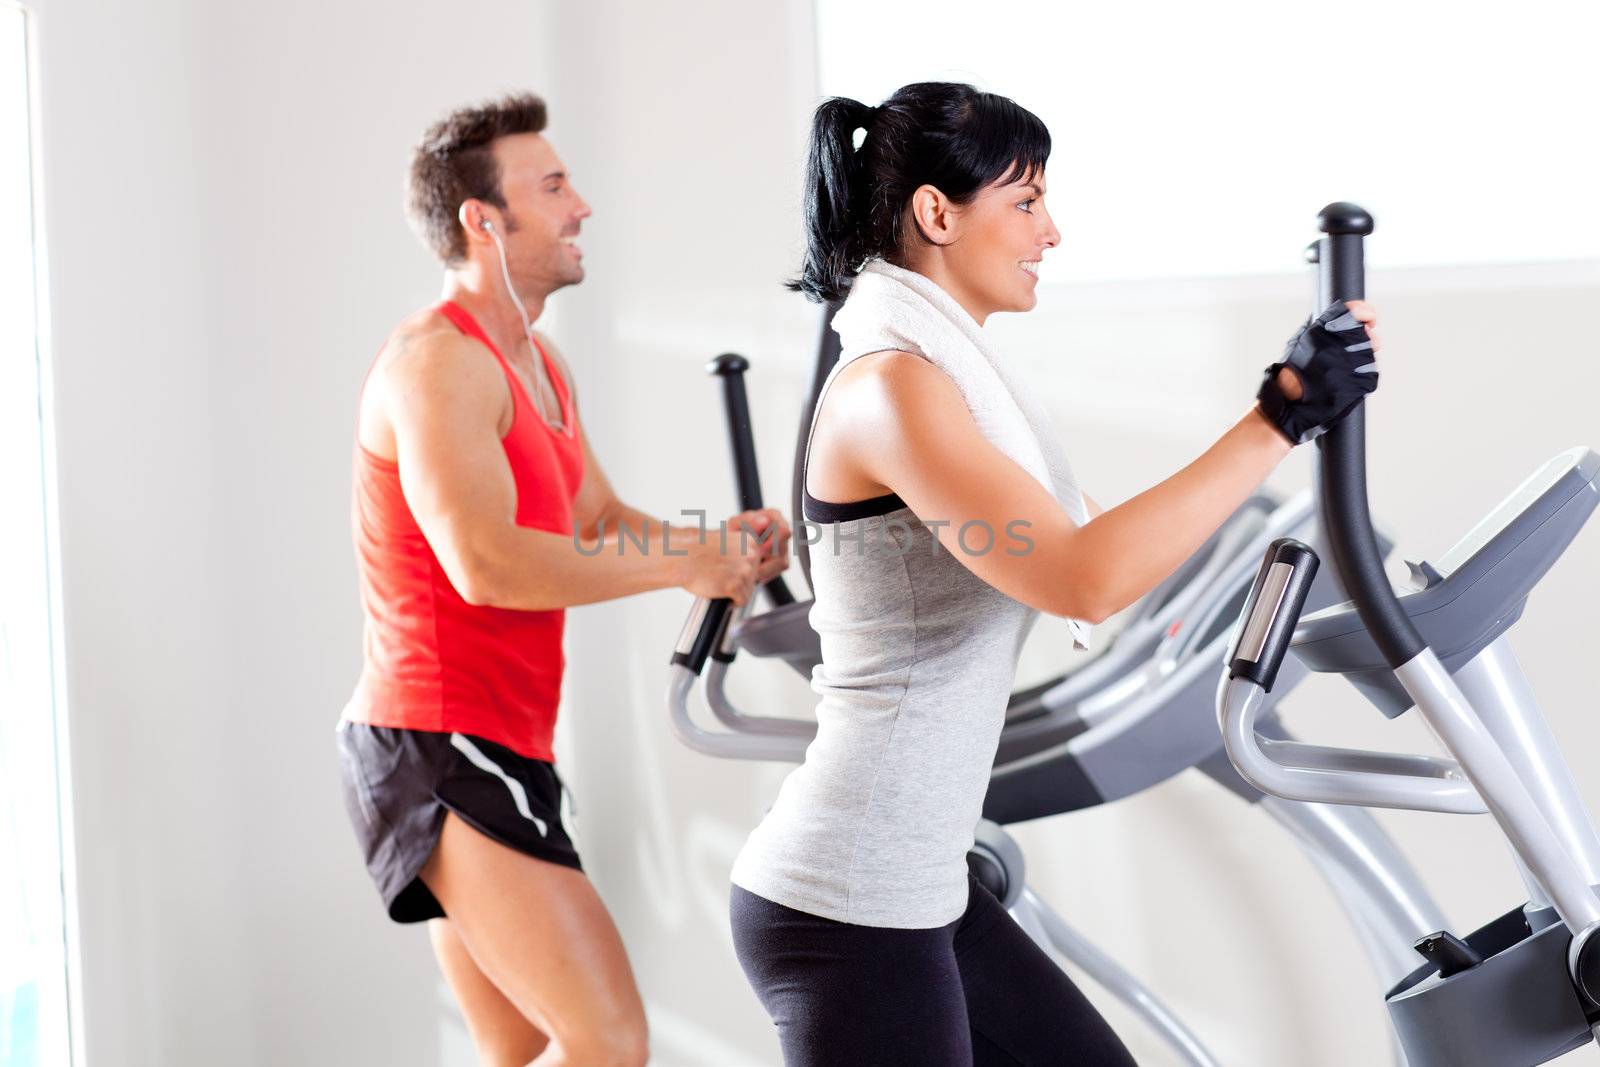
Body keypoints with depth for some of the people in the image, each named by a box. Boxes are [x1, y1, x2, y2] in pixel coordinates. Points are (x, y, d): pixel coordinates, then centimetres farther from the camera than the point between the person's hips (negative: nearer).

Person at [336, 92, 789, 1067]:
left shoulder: (540, 364, 18)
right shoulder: (439, 360, -15)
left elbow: (604, 525, 22)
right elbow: (487, 563, -27)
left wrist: (724, 543, 1)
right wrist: (685, 565, -18)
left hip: (495, 749, 11)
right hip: (441, 747, -11)